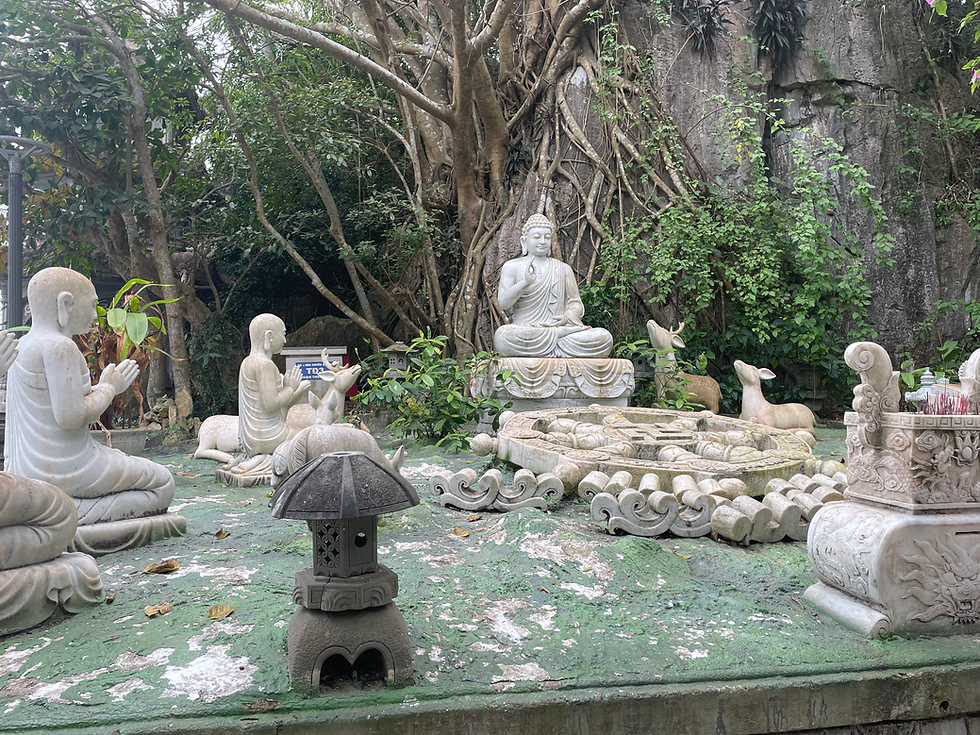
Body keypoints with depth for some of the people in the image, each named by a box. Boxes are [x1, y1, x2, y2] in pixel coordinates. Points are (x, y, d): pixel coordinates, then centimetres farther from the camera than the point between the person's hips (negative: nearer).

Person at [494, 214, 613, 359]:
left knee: (604, 338, -24)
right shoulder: (512, 267, 11)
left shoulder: (563, 269, 19)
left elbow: (576, 303, 16)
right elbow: (503, 303, -1)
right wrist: (525, 282, -18)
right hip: (525, 330, -1)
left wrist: (567, 317, -8)